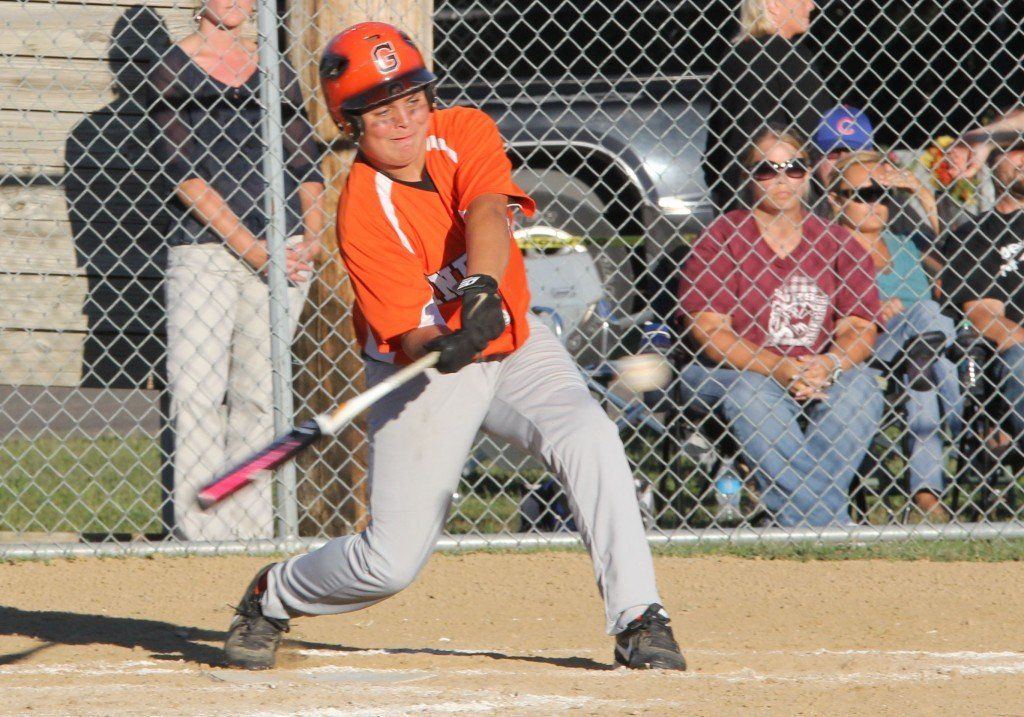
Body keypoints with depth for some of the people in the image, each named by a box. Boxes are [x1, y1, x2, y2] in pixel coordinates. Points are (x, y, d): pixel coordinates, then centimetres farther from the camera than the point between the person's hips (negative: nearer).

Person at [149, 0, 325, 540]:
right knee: (197, 390, -10)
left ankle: (250, 529, 6)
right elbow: (184, 172, -6)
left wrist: (312, 233, -3)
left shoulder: (274, 70, 14)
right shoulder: (173, 68, 3)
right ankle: (201, 532, -9)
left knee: (258, 394, 3)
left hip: (281, 249, 3)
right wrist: (251, 247, -13)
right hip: (203, 247, -3)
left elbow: (304, 163, 16)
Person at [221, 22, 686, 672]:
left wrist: (481, 287, -50)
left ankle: (639, 619, -22)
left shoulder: (466, 133, -11)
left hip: (515, 346, 4)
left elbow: (489, 213, -31)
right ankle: (272, 597, 25)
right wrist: (445, 346, -51)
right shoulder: (365, 214, -23)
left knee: (589, 438, -26)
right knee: (393, 562, -6)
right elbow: (410, 337, -28)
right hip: (422, 375, -4)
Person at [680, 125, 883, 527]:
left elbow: (859, 327, 0)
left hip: (820, 376, 2)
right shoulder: (723, 238, 0)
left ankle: (793, 515, -34)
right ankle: (831, 529, -39)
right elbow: (709, 329, -10)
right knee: (750, 393, -35)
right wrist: (777, 369, -23)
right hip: (731, 370, -2)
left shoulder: (837, 244, 9)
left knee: (859, 387, -28)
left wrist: (829, 366, -23)